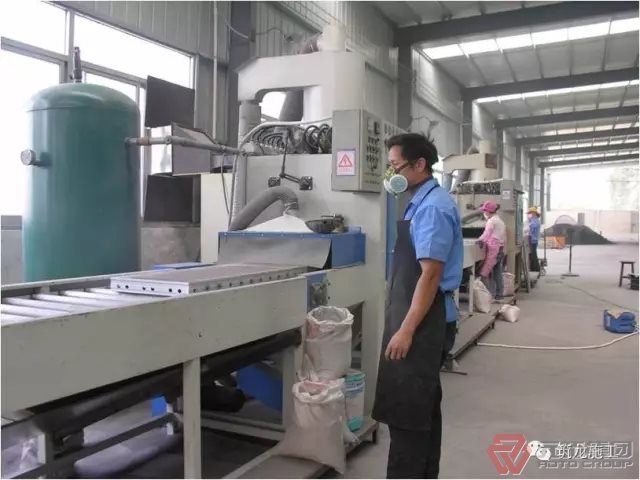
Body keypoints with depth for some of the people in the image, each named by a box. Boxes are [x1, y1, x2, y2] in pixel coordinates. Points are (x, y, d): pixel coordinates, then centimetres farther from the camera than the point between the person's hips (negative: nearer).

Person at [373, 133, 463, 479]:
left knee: (406, 408, -2)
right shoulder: (421, 203, 12)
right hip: (419, 317, 10)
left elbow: (431, 274, -23)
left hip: (423, 321, -10)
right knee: (423, 405, 19)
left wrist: (406, 330, -23)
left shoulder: (432, 207, -17)